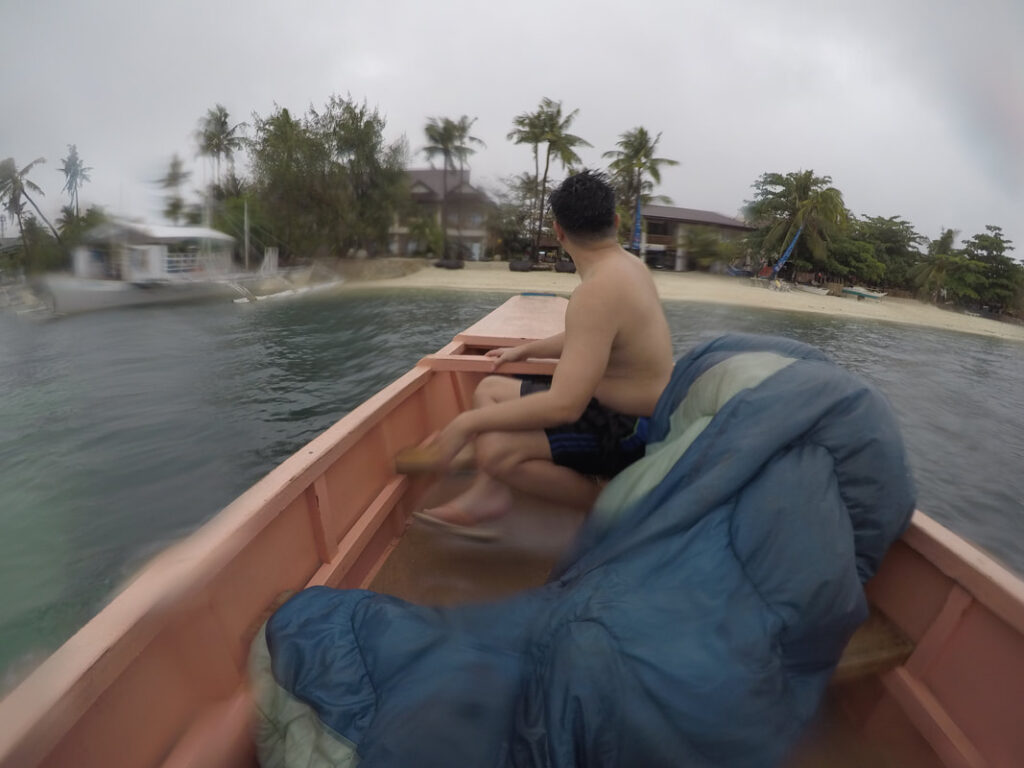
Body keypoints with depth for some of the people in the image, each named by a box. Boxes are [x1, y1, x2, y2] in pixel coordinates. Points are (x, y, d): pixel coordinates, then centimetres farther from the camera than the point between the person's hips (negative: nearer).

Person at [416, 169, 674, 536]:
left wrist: (467, 422, -26)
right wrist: (525, 350, 25)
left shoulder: (597, 291, -27)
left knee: (494, 449, -26)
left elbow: (564, 405, -34)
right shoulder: (627, 264, 4)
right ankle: (489, 492, -3)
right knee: (490, 390, 11)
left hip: (629, 432, -10)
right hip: (620, 407, 10)